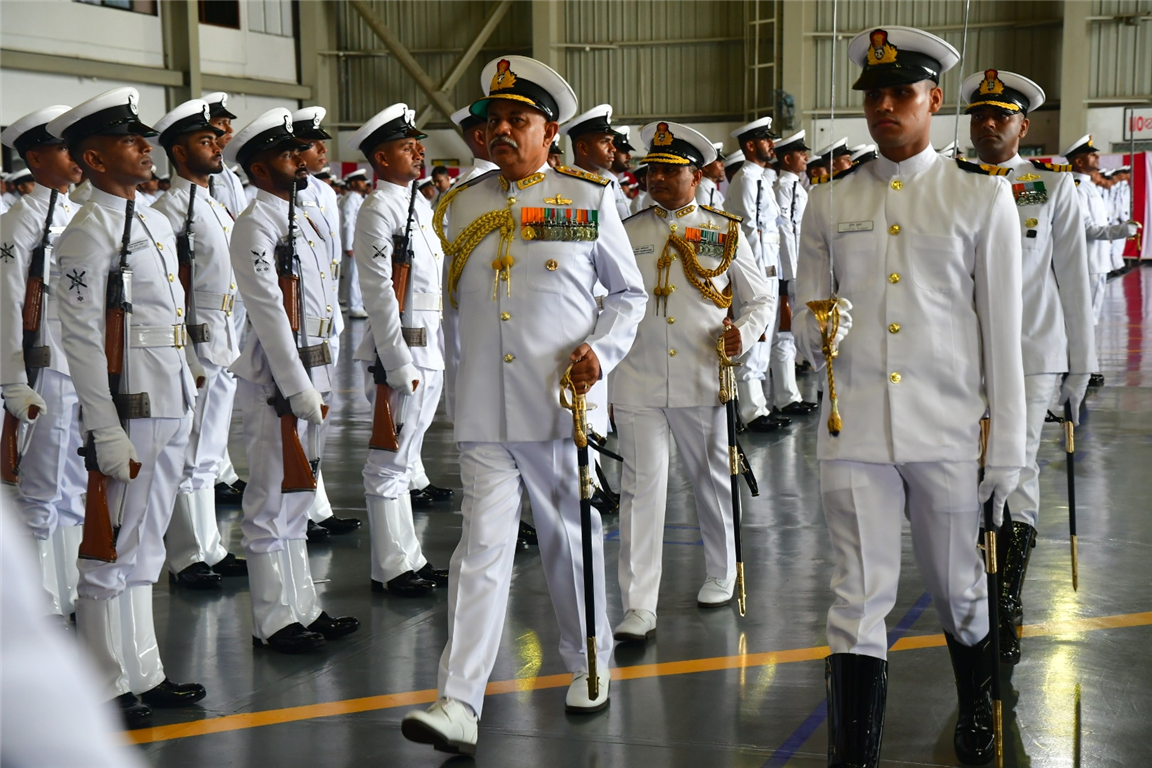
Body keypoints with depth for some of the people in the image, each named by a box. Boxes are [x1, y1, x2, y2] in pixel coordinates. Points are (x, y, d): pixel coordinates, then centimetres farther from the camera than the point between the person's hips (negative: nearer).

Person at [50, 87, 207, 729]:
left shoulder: (157, 222, 14)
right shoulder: (88, 234, -12)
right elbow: (81, 340, -16)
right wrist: (109, 436, -19)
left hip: (174, 410, 9)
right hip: (130, 413, -9)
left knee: (145, 552, 16)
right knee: (113, 555, 1)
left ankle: (145, 676, 26)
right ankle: (108, 687, 12)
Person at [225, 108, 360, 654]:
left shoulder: (298, 217, 16)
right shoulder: (255, 225, -12)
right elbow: (268, 312, -18)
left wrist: (317, 385, 15)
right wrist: (298, 390, -20)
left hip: (310, 374, 9)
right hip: (276, 380, -9)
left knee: (296, 503, 16)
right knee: (272, 503, -1)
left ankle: (303, 609, 25)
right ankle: (274, 623, 6)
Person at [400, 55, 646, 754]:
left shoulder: (589, 198, 4)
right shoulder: (464, 204, 11)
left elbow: (630, 291, 9)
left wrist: (602, 349, -7)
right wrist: (459, 373, 17)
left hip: (563, 403, -1)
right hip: (484, 410, 2)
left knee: (571, 540, 11)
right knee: (483, 547, -5)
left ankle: (590, 665, 31)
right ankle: (460, 706, -9)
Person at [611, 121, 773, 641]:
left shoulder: (725, 232, 5)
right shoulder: (626, 234, 9)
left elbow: (761, 299, 9)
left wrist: (745, 332, -11)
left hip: (703, 380, 0)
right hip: (637, 381, 0)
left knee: (713, 480, 14)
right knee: (641, 486, -6)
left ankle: (720, 576, 36)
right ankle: (639, 607, -6)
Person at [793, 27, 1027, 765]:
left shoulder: (982, 194, 1)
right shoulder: (830, 201, 8)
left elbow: (1003, 329, 0)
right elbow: (806, 315, 14)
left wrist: (1007, 447, -2)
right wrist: (820, 334, -11)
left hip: (951, 430, -1)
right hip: (855, 428, 1)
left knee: (961, 591, 14)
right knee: (859, 599, 0)